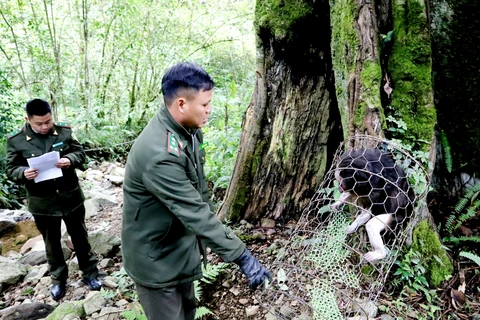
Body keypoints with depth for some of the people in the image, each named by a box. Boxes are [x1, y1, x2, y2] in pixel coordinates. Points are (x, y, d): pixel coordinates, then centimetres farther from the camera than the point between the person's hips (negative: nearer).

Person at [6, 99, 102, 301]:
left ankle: (89, 273, 32)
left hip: (71, 196, 1)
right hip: (42, 202, 0)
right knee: (52, 242, 17)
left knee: (80, 237, 15)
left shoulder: (64, 131, -6)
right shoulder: (15, 140, -8)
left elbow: (80, 152, 2)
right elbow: (11, 169, -2)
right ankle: (58, 279, 37)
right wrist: (24, 173, -24)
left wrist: (70, 160, -21)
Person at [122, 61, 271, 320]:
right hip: (155, 257, -8)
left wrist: (204, 239, 16)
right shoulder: (159, 155, -34)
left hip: (181, 246, 8)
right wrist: (242, 256, -30)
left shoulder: (189, 129, -4)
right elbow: (196, 214, -34)